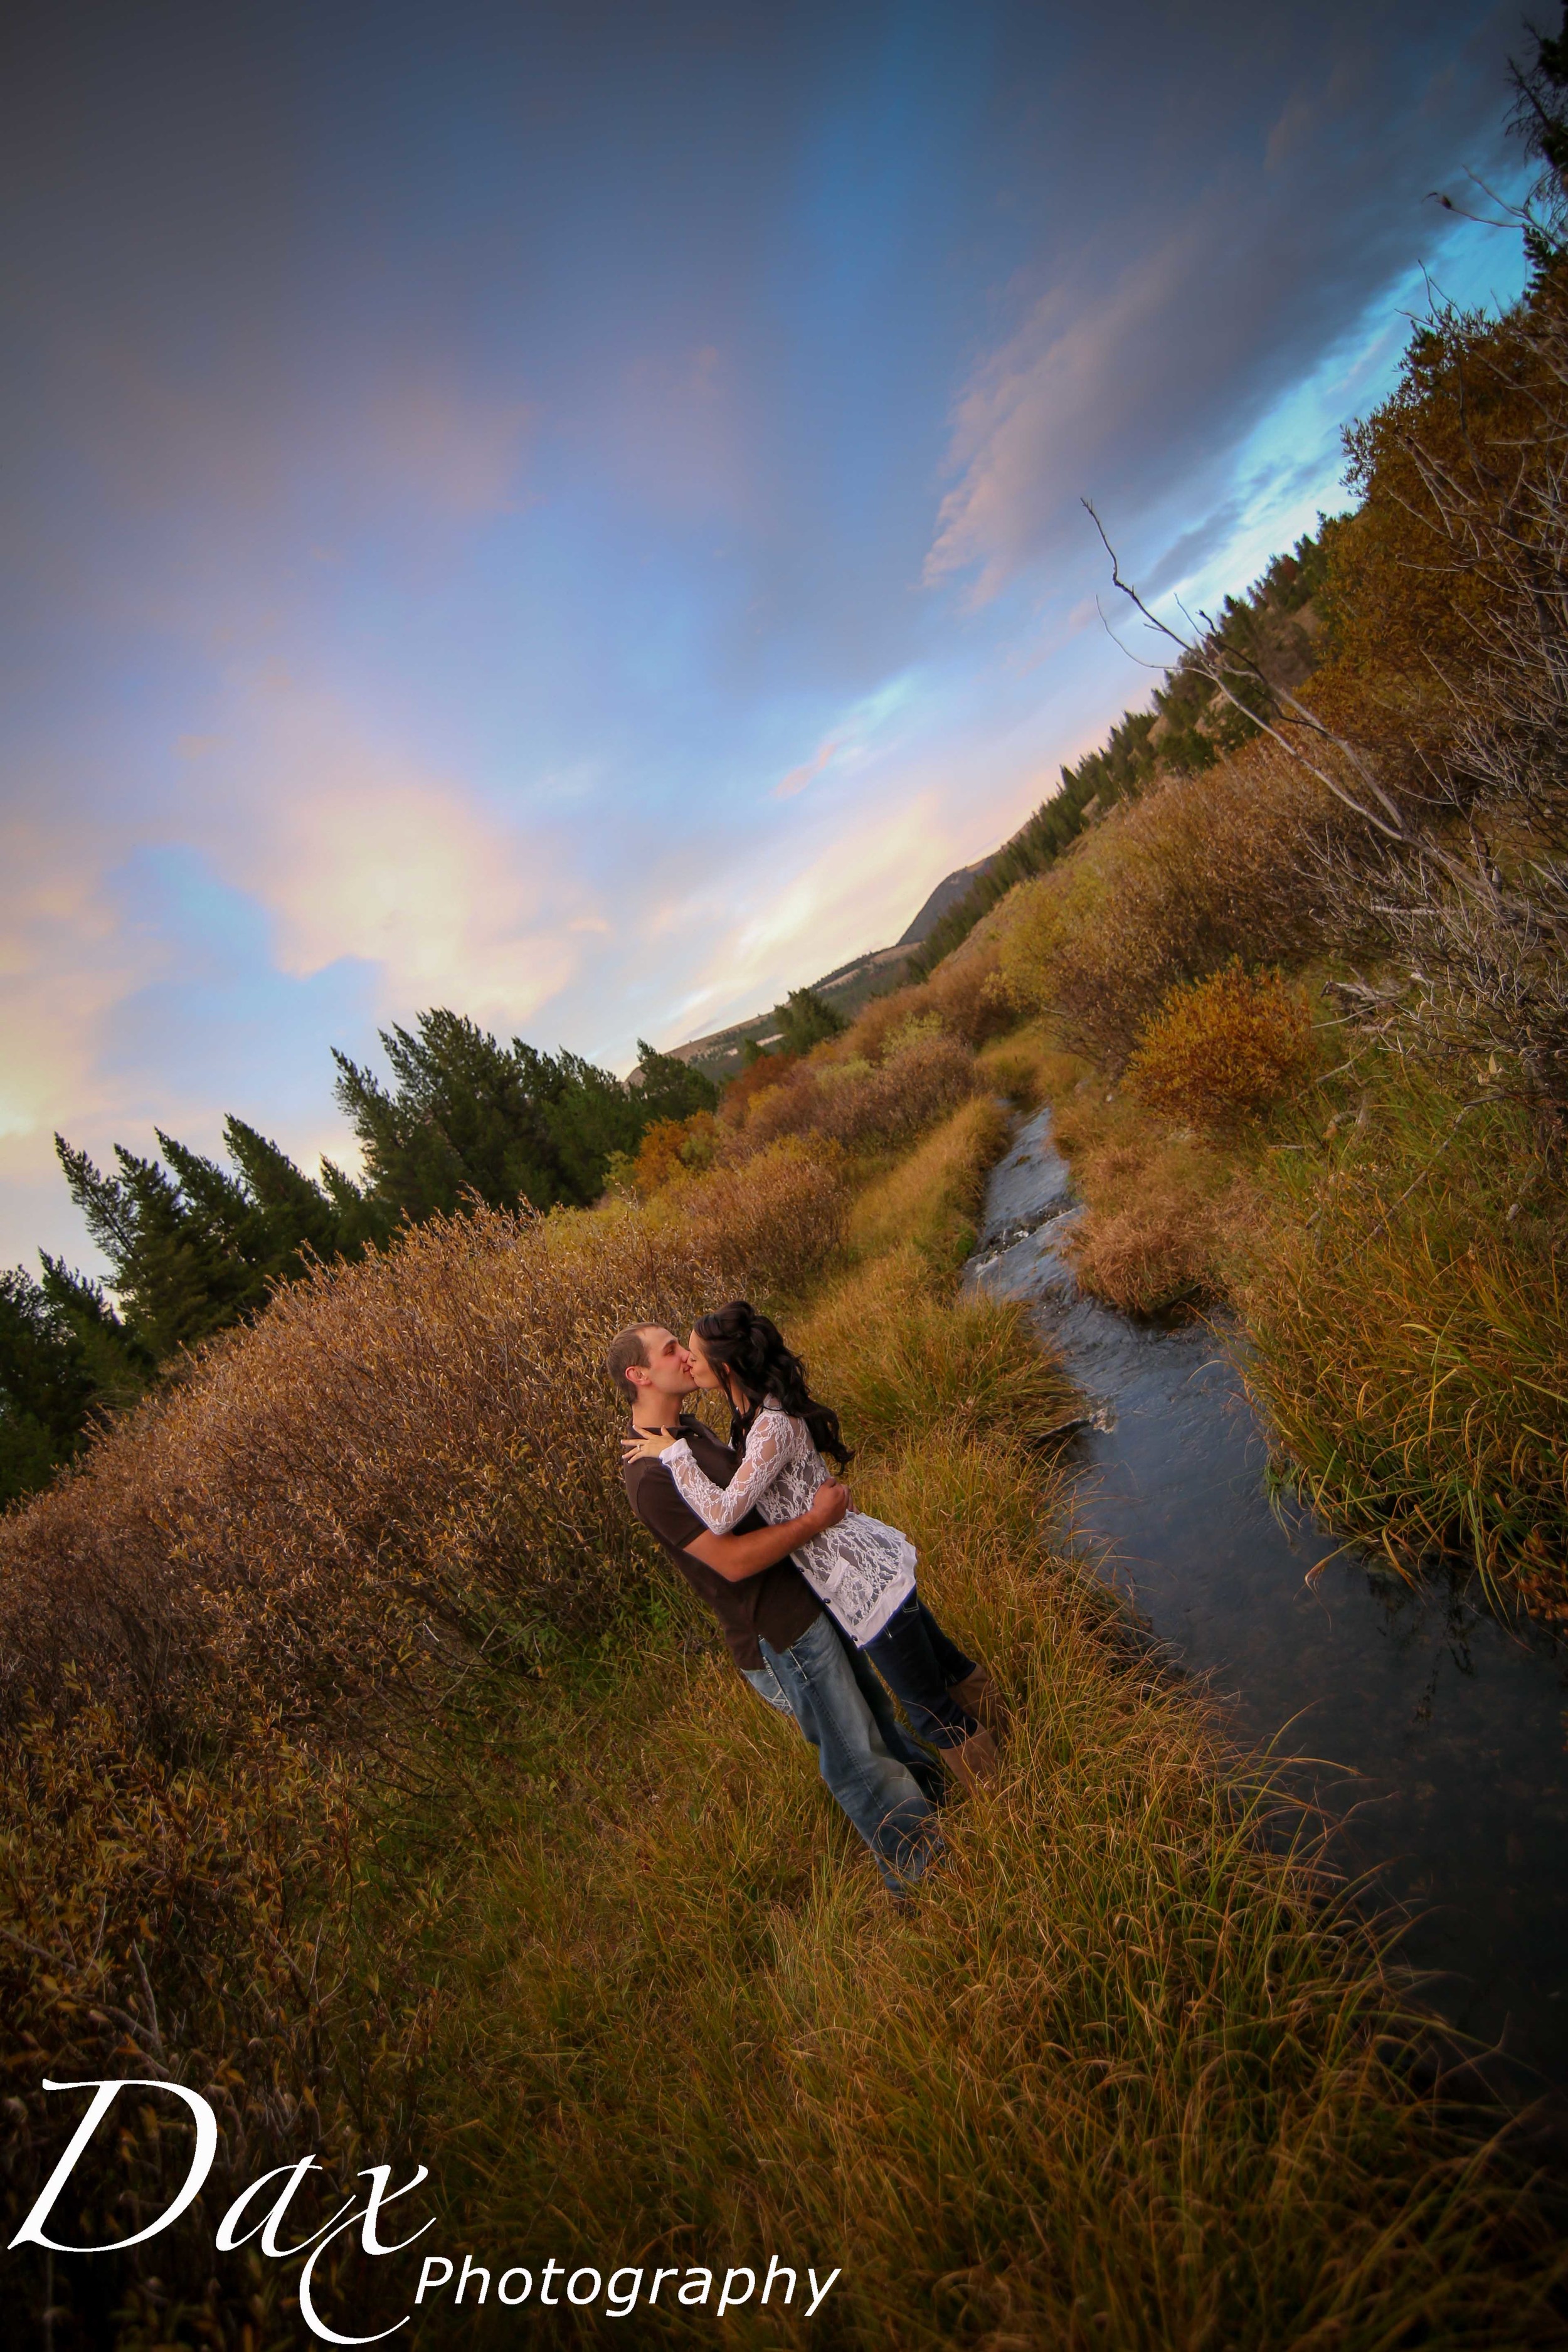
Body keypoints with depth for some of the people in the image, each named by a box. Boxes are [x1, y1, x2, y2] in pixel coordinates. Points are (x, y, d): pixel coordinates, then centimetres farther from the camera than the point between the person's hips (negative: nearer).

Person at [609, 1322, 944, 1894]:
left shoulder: (690, 1429, 5)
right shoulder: (651, 1476, -26)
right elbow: (732, 1560, -28)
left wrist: (815, 1487, 4)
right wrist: (816, 1519, -23)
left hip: (805, 1601, 9)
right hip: (780, 1636, -9)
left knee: (875, 1711, 27)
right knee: (858, 1762, 9)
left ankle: (929, 1791, 48)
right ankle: (918, 1876, 30)